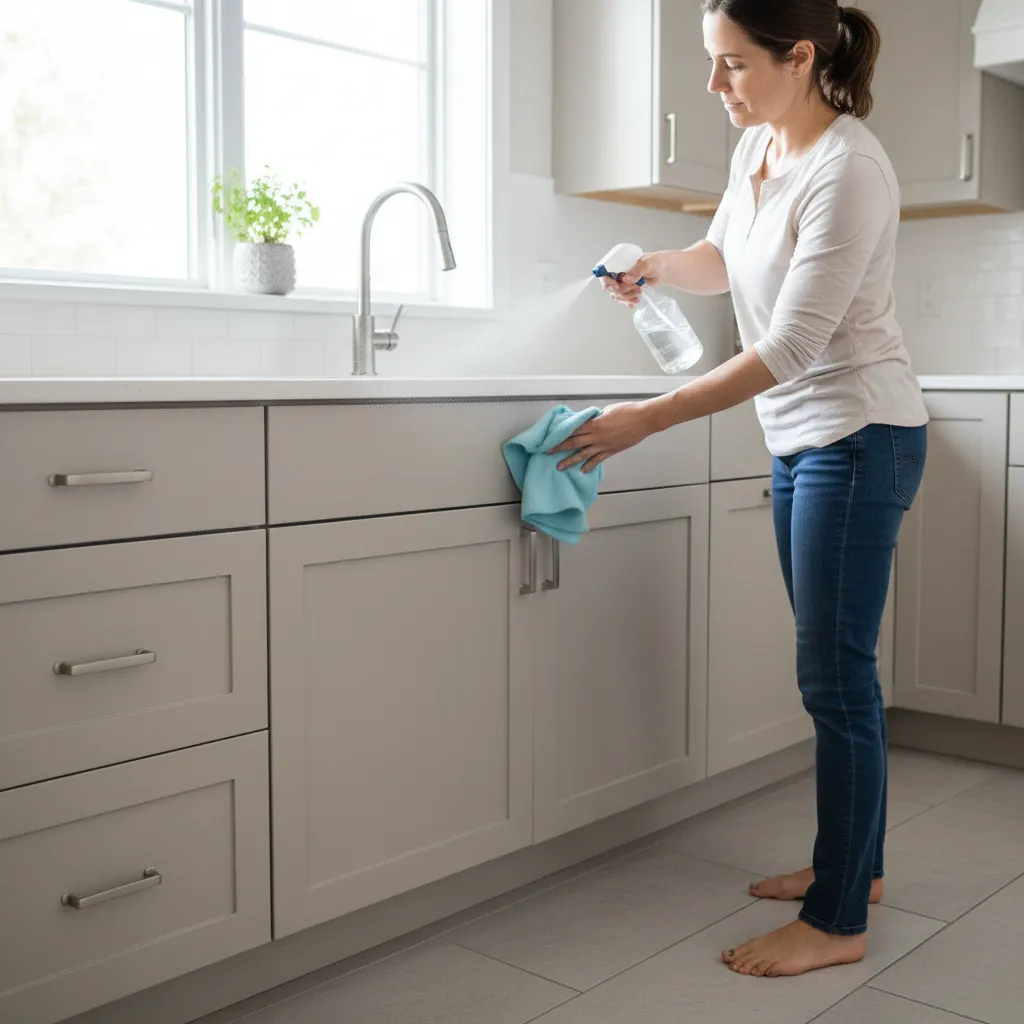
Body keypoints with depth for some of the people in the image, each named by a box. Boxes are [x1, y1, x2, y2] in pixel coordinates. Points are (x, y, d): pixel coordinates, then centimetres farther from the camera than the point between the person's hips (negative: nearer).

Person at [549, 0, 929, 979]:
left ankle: (836, 922, 7)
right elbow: (722, 257, 23)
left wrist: (646, 419, -23)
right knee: (835, 667, 15)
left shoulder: (847, 171, -21)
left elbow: (789, 347, -24)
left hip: (857, 437, -9)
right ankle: (851, 862, 30)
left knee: (835, 674, -4)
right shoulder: (757, 146, 6)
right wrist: (656, 265, 1)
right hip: (800, 438, 9)